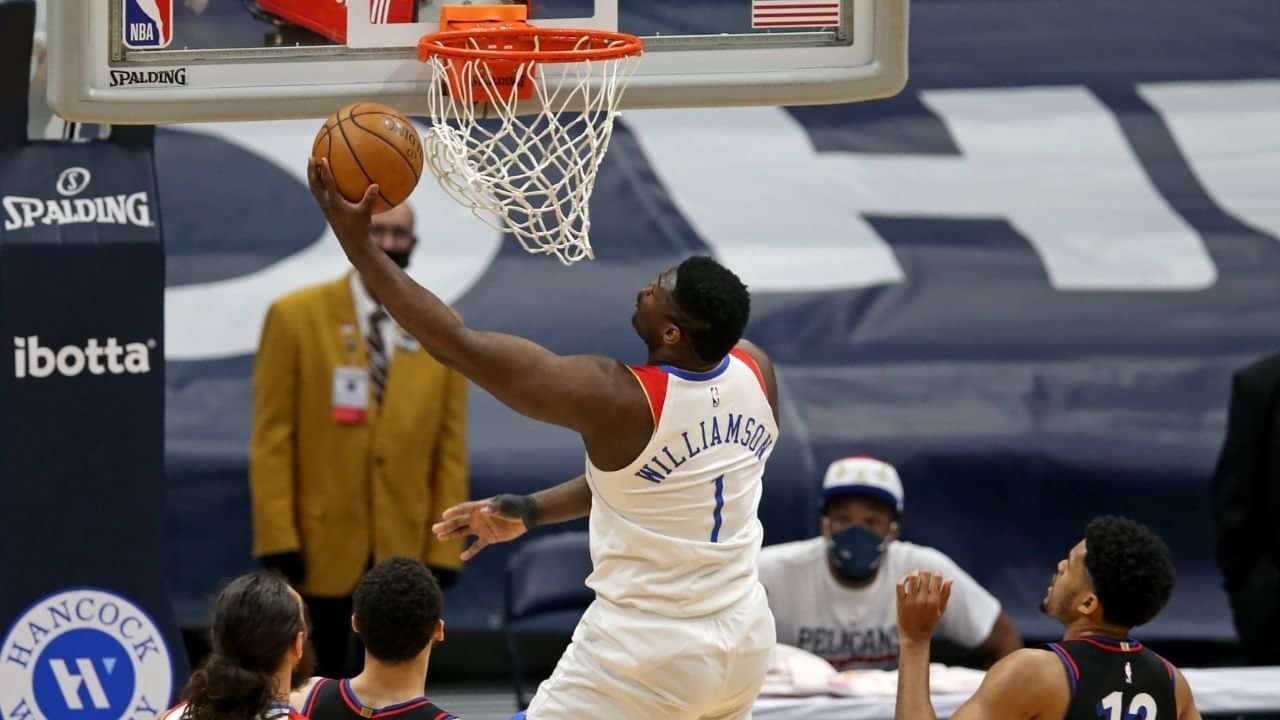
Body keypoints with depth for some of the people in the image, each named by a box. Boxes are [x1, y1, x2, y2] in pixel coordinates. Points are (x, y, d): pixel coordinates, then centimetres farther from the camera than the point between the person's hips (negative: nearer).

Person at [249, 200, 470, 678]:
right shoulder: (296, 317, 1)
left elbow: (451, 449, 7)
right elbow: (271, 438, -2)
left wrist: (444, 549, 0)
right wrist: (277, 537, -10)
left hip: (402, 550, 1)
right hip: (323, 546, -1)